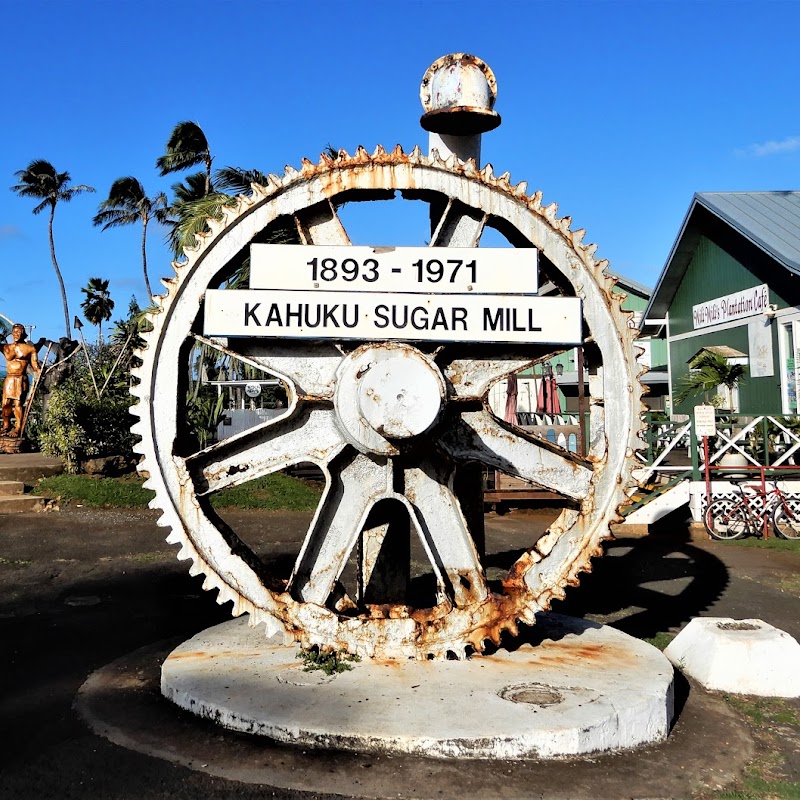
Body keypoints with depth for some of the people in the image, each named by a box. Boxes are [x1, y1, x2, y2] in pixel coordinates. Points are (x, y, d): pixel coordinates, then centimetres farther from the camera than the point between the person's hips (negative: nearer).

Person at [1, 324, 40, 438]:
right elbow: (8, 356, -6)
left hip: (21, 379, -3)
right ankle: (6, 426, 13)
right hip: (9, 379, 3)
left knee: (18, 403, -9)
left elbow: (34, 364, 2)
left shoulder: (30, 348, 5)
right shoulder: (7, 347, 13)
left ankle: (18, 428, -4)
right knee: (6, 403, 0)